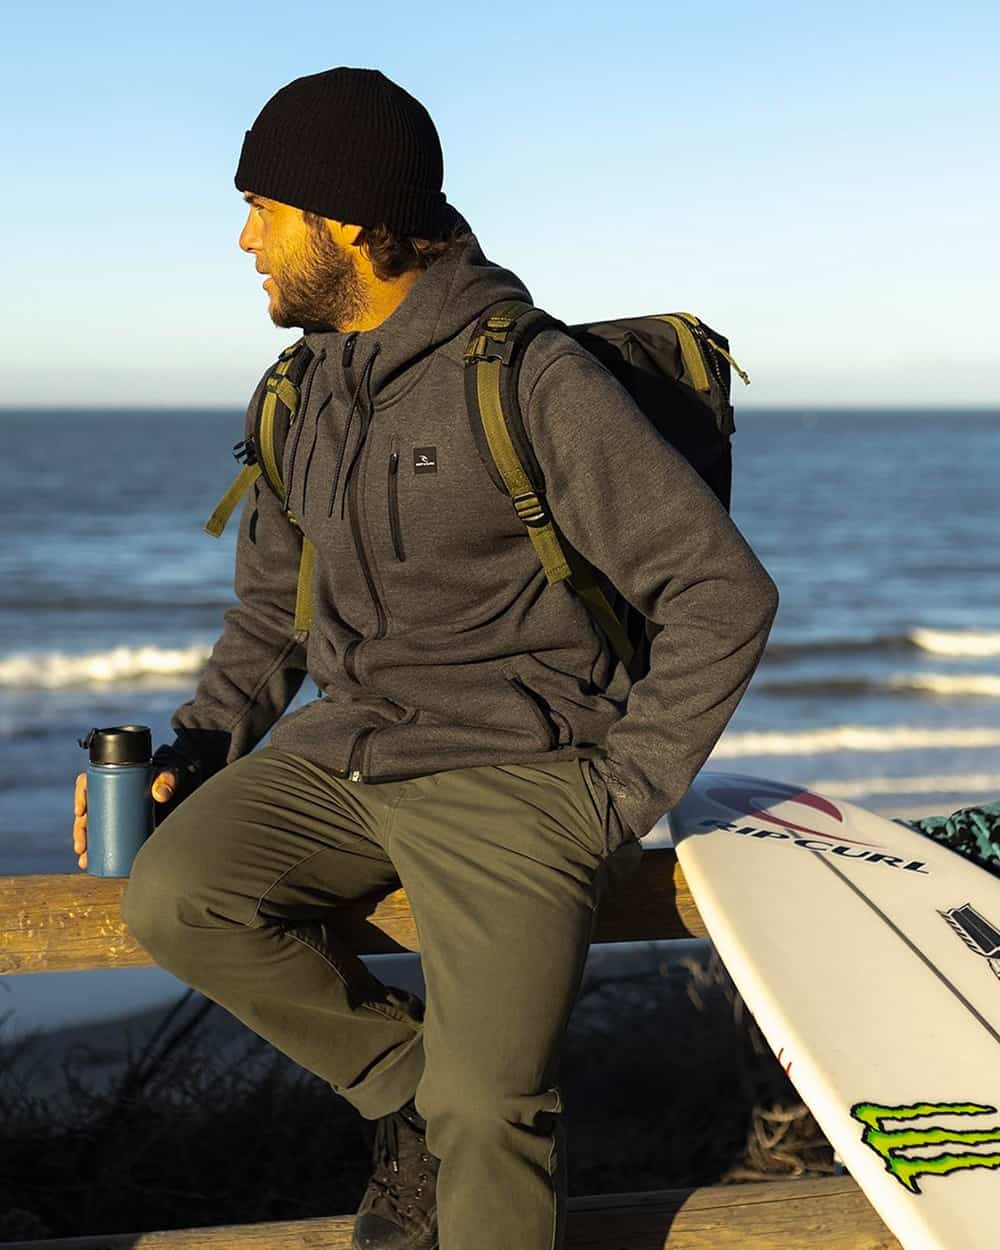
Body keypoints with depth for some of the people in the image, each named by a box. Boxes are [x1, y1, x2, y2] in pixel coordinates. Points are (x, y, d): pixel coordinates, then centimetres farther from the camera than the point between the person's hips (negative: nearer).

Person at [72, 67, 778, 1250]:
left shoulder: (533, 377, -13)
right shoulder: (306, 395, 9)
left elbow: (724, 592, -13)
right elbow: (274, 612, 19)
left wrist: (621, 799, -14)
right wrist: (190, 753, 2)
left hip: (515, 770, -6)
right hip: (351, 746, 6)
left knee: (484, 1112, -18)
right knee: (173, 898, -19)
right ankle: (409, 1076, 2)